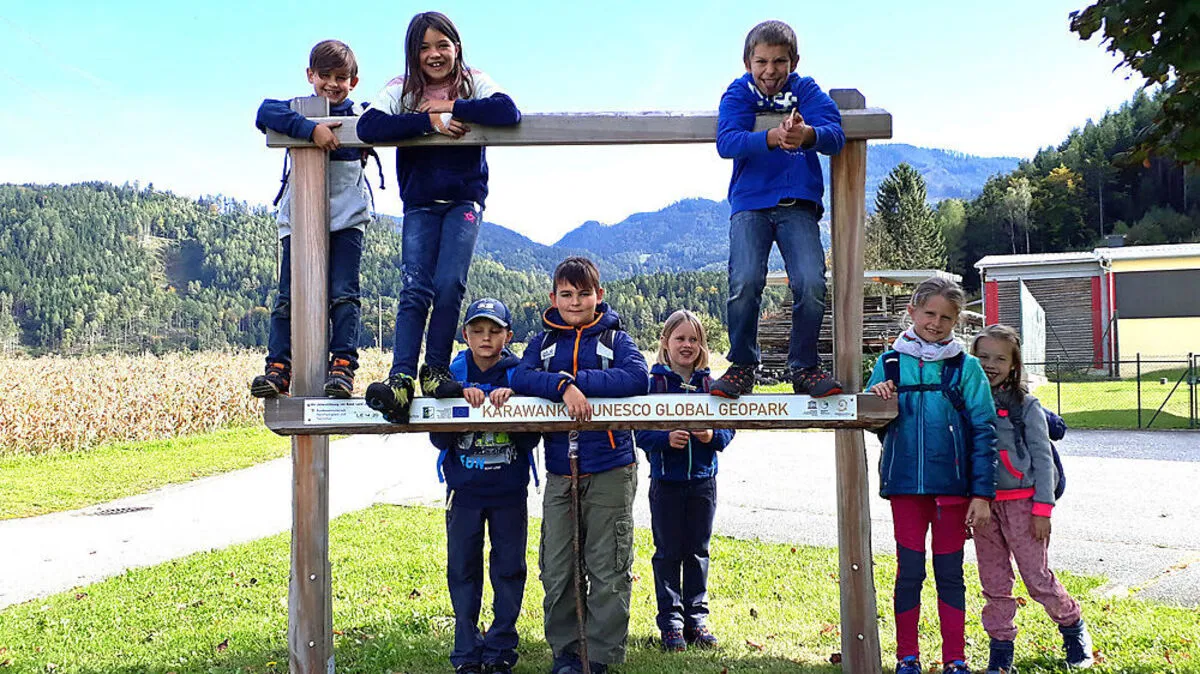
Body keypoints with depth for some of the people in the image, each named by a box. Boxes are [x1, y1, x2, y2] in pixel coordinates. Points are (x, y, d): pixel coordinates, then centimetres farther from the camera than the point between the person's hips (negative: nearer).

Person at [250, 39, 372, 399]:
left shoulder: (361, 115, 9)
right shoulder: (299, 110, 5)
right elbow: (265, 113, -16)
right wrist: (311, 128, -27)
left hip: (347, 218, 0)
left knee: (343, 294, -4)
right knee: (289, 297, 0)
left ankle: (343, 366, -2)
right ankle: (279, 368, 3)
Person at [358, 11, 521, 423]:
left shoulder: (474, 82, 4)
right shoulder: (401, 91, 5)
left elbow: (508, 112, -17)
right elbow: (368, 126, -14)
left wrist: (452, 106, -16)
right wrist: (428, 119, -19)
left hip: (464, 201, -1)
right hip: (420, 205, 1)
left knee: (449, 285, -15)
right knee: (415, 290, -12)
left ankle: (436, 368, 0)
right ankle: (401, 377, -19)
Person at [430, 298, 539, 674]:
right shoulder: (454, 375, 1)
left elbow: (530, 440, -8)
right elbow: (437, 438, -6)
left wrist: (510, 405, -23)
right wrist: (461, 403, -21)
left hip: (509, 491, -1)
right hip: (464, 490, 1)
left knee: (509, 571, 7)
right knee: (463, 572, 8)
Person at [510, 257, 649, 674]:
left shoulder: (614, 338, 3)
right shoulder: (544, 341, 10)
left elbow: (637, 378, -15)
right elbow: (521, 378, -8)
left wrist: (577, 379, -17)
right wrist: (564, 387, -25)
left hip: (610, 472, -2)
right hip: (560, 474, 3)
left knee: (608, 570, 2)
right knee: (557, 571, 7)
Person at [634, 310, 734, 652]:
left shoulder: (710, 385, 3)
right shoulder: (653, 383, -4)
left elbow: (728, 427, 4)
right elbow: (640, 432, -7)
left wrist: (712, 436, -16)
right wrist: (666, 438, -23)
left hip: (702, 479, 2)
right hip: (666, 480, -2)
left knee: (698, 551, 11)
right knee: (668, 553, 5)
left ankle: (696, 618, 22)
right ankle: (670, 623, 14)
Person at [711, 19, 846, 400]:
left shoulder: (806, 91, 6)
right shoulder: (738, 94, 3)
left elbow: (835, 136, -10)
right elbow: (726, 142, -15)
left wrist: (807, 135, -34)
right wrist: (772, 138, -32)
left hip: (799, 204, 1)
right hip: (750, 203, -1)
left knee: (811, 284, -14)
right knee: (745, 283, -17)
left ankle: (804, 368, 4)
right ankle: (742, 366, 1)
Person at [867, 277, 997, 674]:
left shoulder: (966, 367, -1)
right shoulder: (890, 363, 4)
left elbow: (983, 432, -2)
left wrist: (982, 493, -6)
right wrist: (877, 401, -14)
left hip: (952, 485, -1)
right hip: (905, 484, 1)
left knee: (949, 573, 8)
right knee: (909, 572, 7)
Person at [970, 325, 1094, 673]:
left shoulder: (1026, 406, -3)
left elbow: (1042, 458, -3)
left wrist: (1043, 509, -8)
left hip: (1020, 501, -3)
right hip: (982, 503, 3)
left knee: (1038, 577, 2)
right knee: (994, 582, 8)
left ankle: (1073, 627, 27)